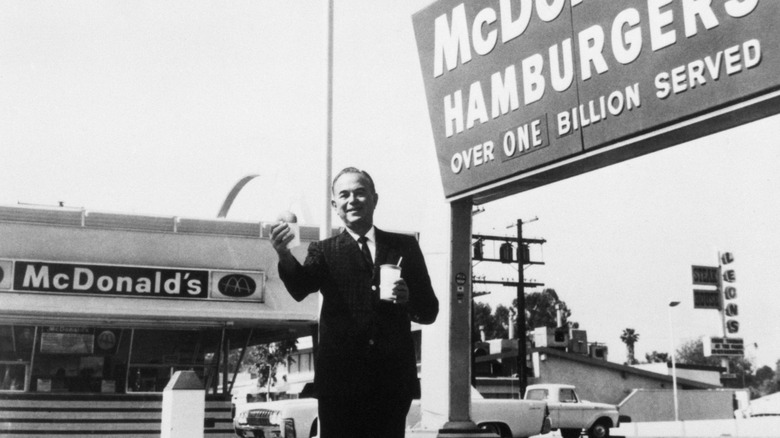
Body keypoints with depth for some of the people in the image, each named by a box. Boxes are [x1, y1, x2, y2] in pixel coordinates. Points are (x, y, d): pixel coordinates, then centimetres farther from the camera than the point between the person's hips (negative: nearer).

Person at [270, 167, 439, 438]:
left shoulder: (404, 246, 12)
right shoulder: (325, 251, 9)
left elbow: (429, 311, 12)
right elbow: (300, 288, -12)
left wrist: (408, 299, -10)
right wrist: (284, 255, -33)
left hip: (393, 380, 1)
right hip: (340, 379, -1)